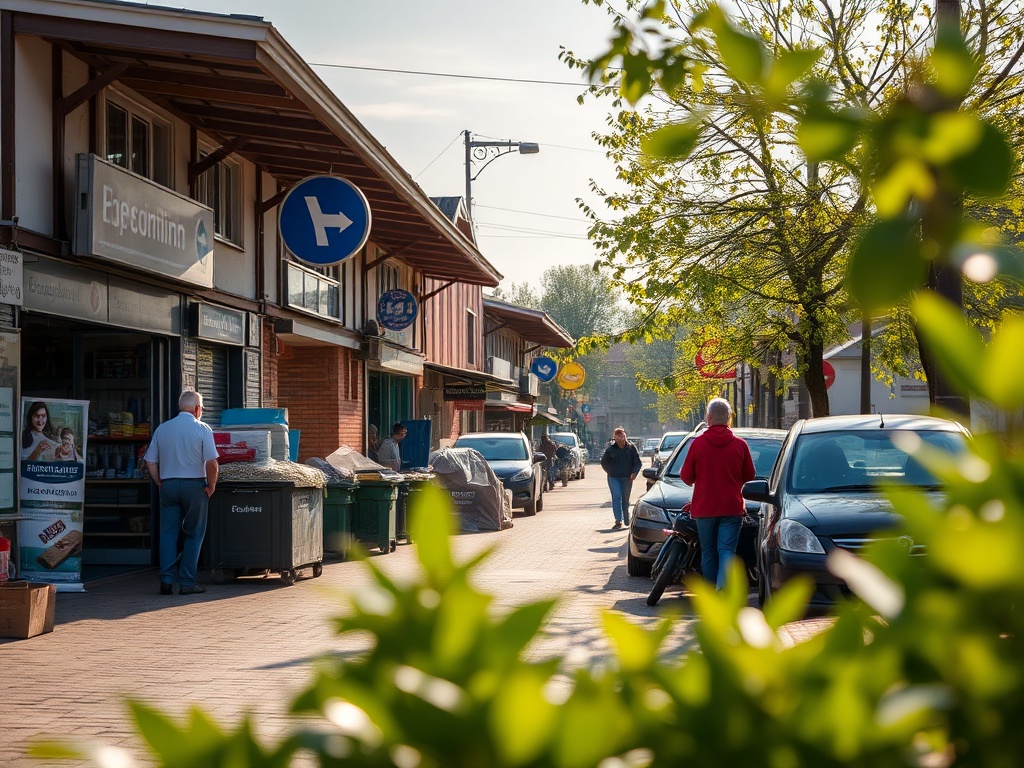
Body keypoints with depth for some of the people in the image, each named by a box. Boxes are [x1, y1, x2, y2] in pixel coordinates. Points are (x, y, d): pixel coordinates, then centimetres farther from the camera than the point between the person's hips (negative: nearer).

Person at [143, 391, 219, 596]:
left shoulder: (162, 429, 8)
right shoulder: (202, 429, -5)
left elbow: (151, 462, 8)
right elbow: (211, 462, -13)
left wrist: (161, 485, 14)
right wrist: (211, 485, -1)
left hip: (168, 485, 3)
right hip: (194, 486, -3)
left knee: (167, 533, 6)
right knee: (194, 535, 5)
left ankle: (167, 580, -1)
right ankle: (187, 582, 4)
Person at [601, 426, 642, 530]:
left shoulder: (631, 448, -1)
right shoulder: (610, 449, -3)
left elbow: (637, 462, 4)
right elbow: (604, 462, 8)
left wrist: (634, 473, -10)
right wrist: (610, 472, 0)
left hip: (627, 478, 1)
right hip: (614, 478, -1)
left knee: (625, 499, 10)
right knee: (616, 497, -13)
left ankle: (626, 520, 25)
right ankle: (618, 520, -15)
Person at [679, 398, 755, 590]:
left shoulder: (698, 443, -6)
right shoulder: (740, 444, -4)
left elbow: (686, 476, -1)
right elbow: (749, 475, 6)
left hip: (704, 509, 0)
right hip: (732, 508, 0)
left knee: (709, 554, 11)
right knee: (727, 551, -3)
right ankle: (723, 589, -24)